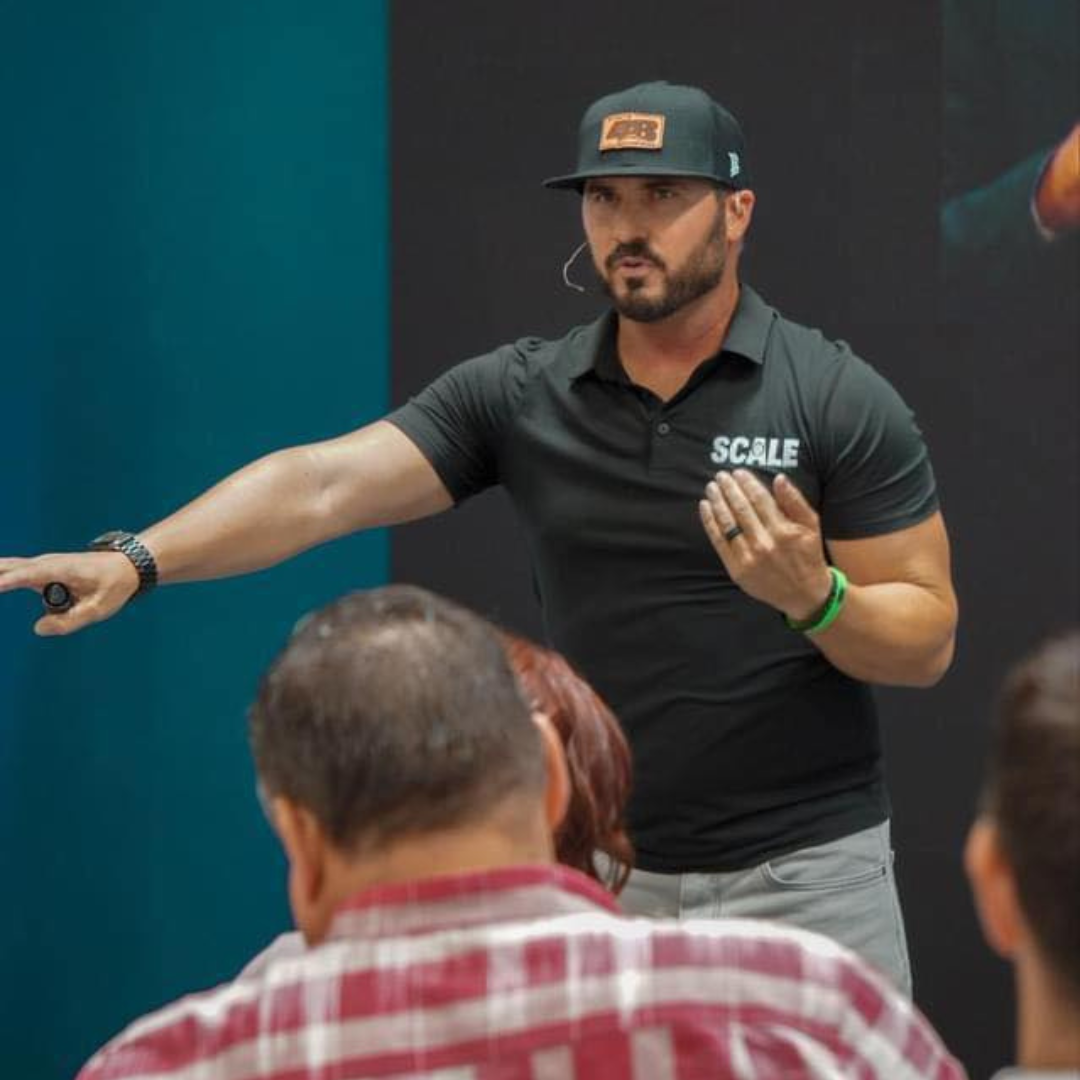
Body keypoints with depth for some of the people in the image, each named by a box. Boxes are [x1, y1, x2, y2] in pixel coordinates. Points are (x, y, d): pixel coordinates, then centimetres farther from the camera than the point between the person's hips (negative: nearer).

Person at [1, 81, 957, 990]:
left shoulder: (841, 403, -7)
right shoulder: (517, 395, 1)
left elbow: (927, 642, -5)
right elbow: (323, 484, -11)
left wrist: (813, 597, -26)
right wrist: (137, 559, -25)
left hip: (804, 874, -2)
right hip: (604, 872, 3)